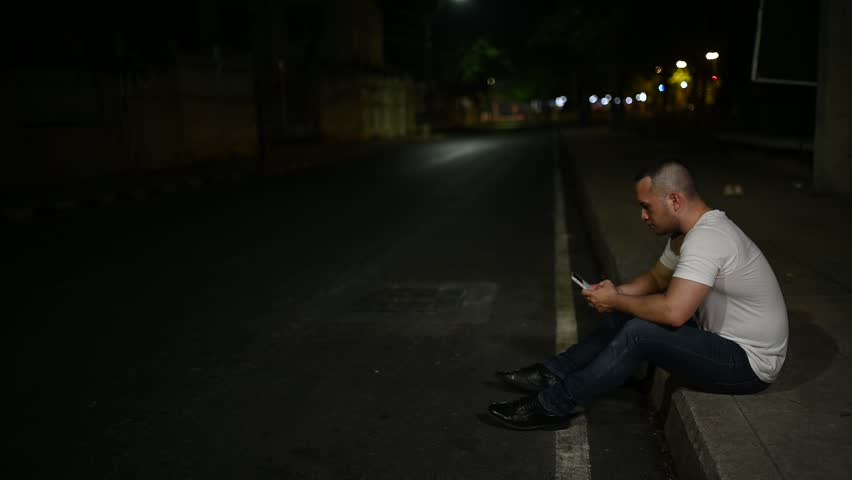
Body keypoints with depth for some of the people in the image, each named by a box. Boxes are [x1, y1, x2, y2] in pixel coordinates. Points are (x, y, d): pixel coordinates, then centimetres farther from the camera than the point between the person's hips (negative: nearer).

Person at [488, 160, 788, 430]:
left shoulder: (705, 239, -27)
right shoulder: (687, 233, 5)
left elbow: (672, 312, -36)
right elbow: (656, 278, 18)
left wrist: (616, 301, -19)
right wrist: (617, 293, -2)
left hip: (749, 363, -10)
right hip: (722, 338, 10)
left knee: (639, 333, -24)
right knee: (628, 315, 7)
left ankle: (551, 407, -12)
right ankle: (554, 373, 11)